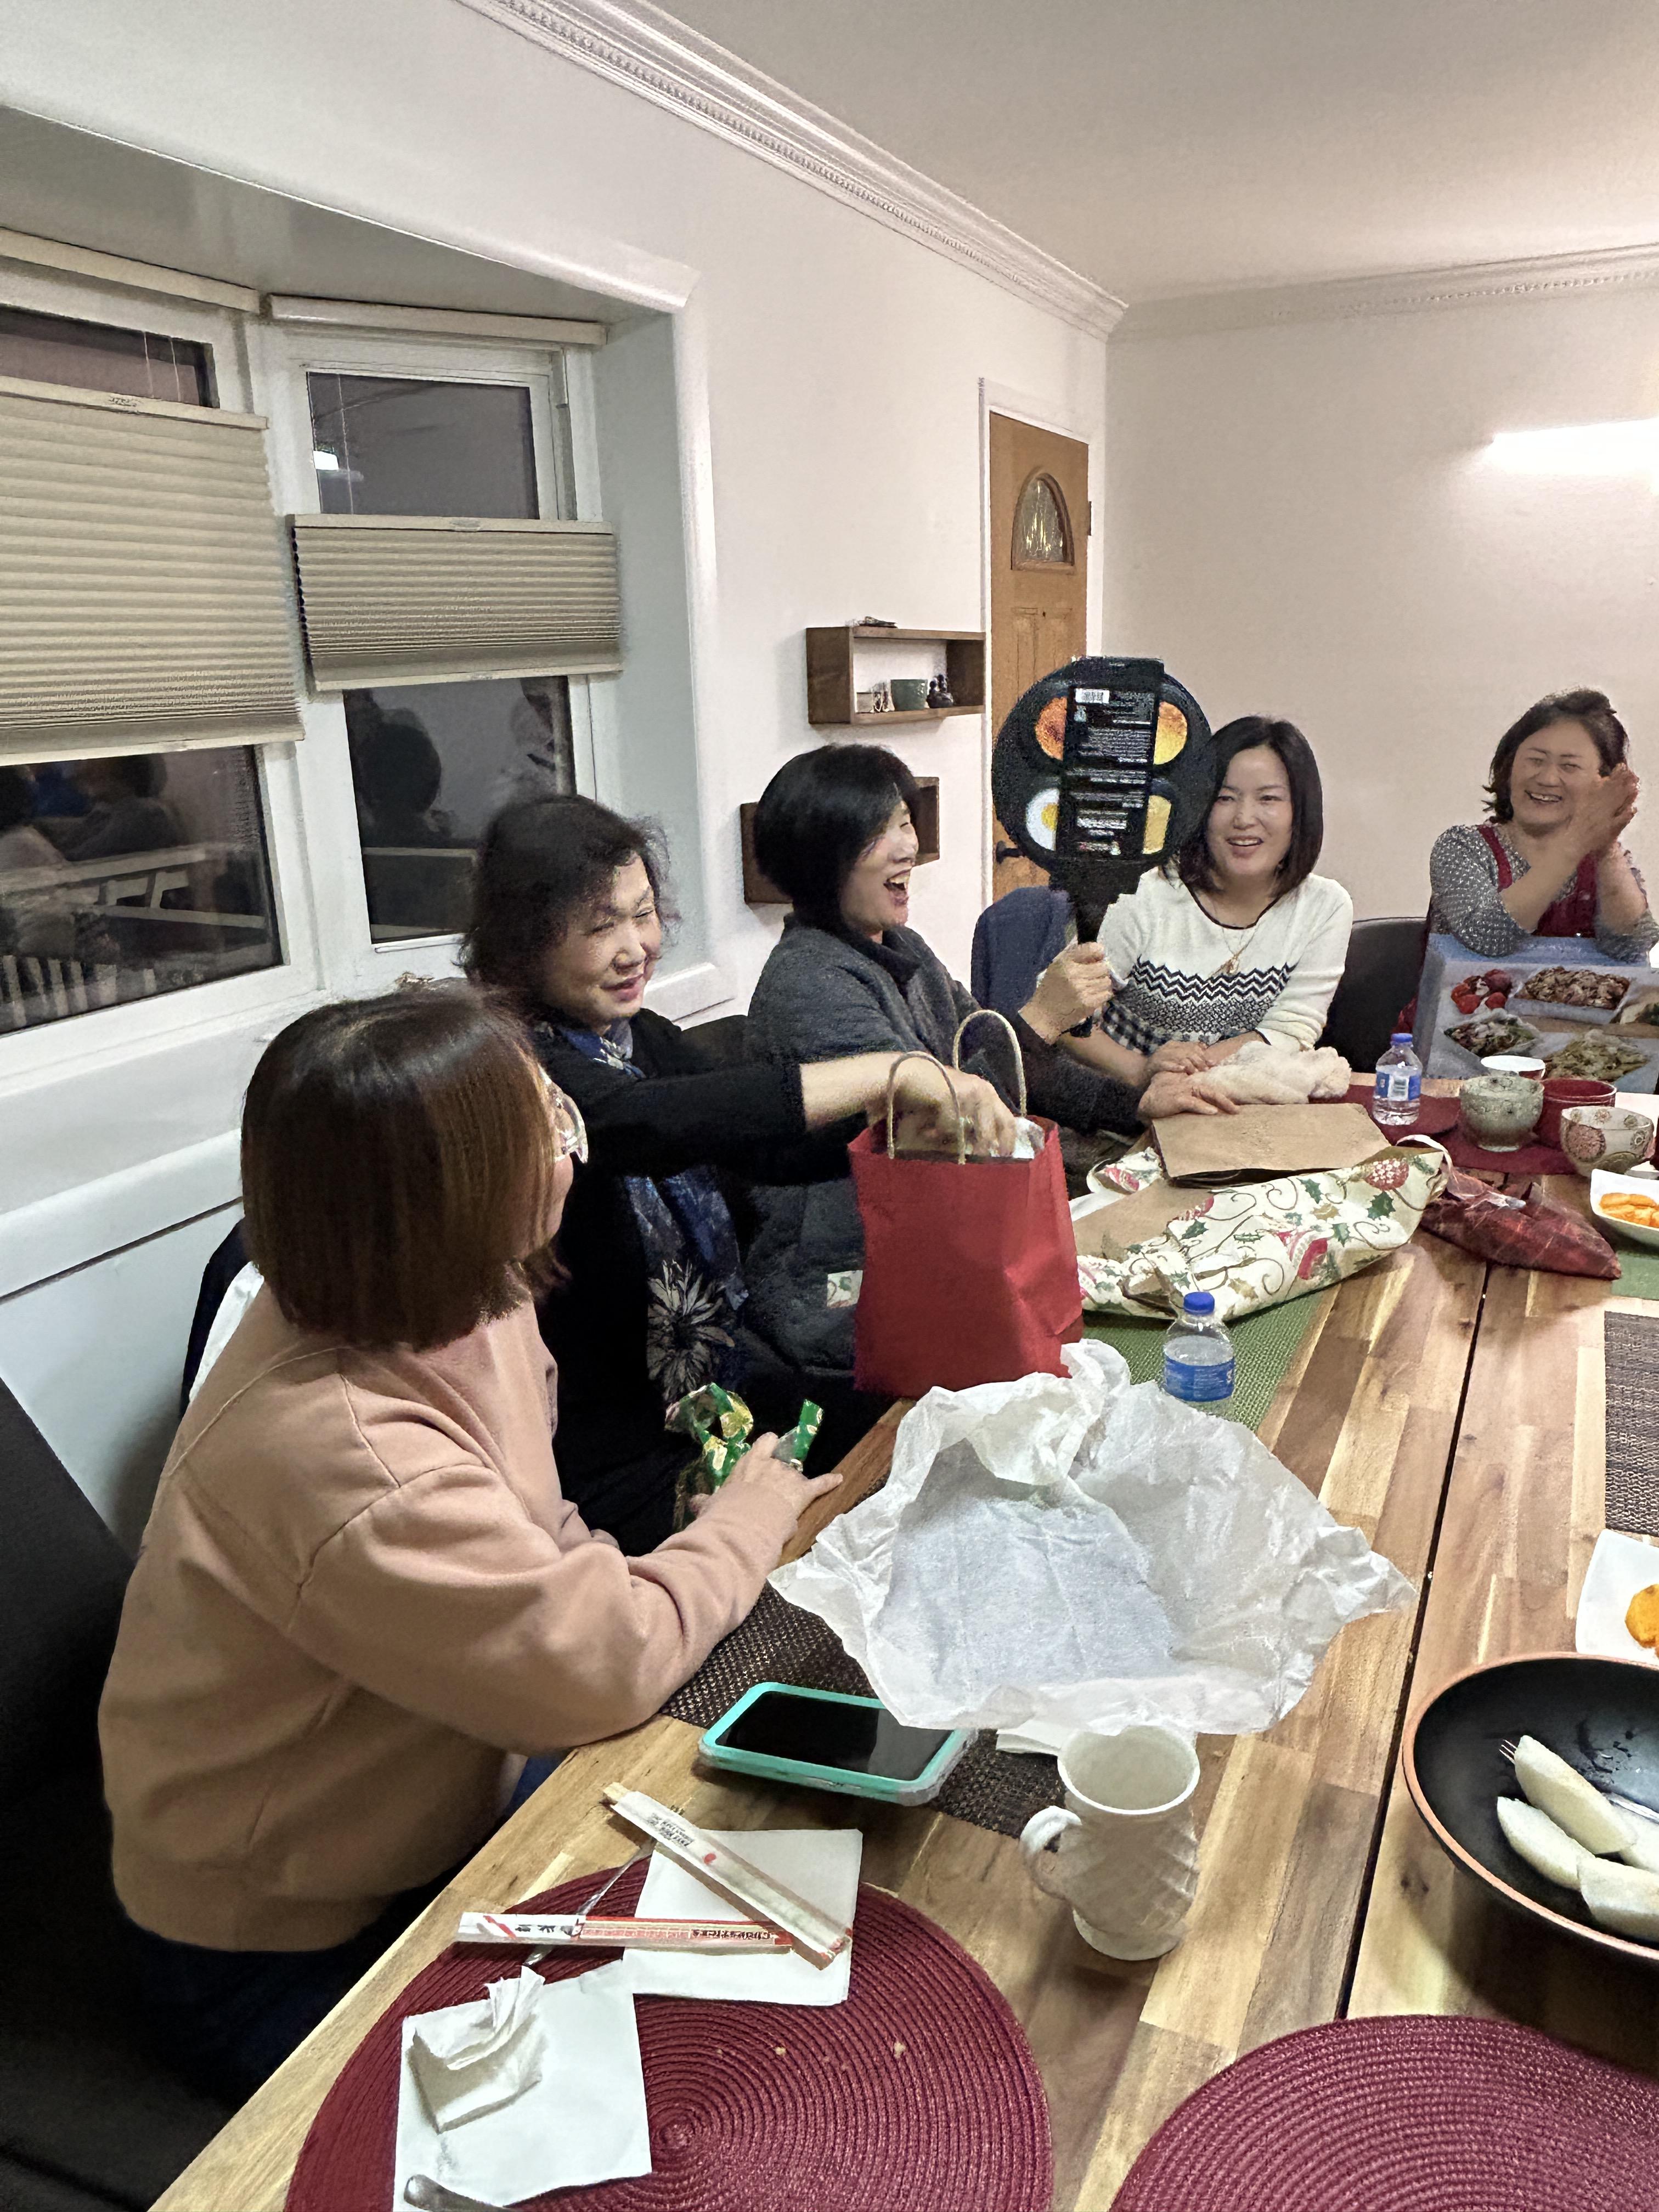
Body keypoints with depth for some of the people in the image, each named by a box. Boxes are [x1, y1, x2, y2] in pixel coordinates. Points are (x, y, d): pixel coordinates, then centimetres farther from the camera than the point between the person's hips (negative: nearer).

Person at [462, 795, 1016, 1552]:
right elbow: (642, 1124, -36)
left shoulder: (648, 1037, 8)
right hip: (611, 1458, -7)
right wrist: (891, 1074, -35)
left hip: (725, 1378, 8)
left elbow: (766, 1151, 6)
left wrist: (922, 1114, -13)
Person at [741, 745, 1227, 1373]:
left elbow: (998, 1061, 18)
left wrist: (1136, 1103, 10)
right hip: (834, 1292, -9)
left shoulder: (903, 949, 11)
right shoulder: (806, 981, -19)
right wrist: (1040, 1017, -30)